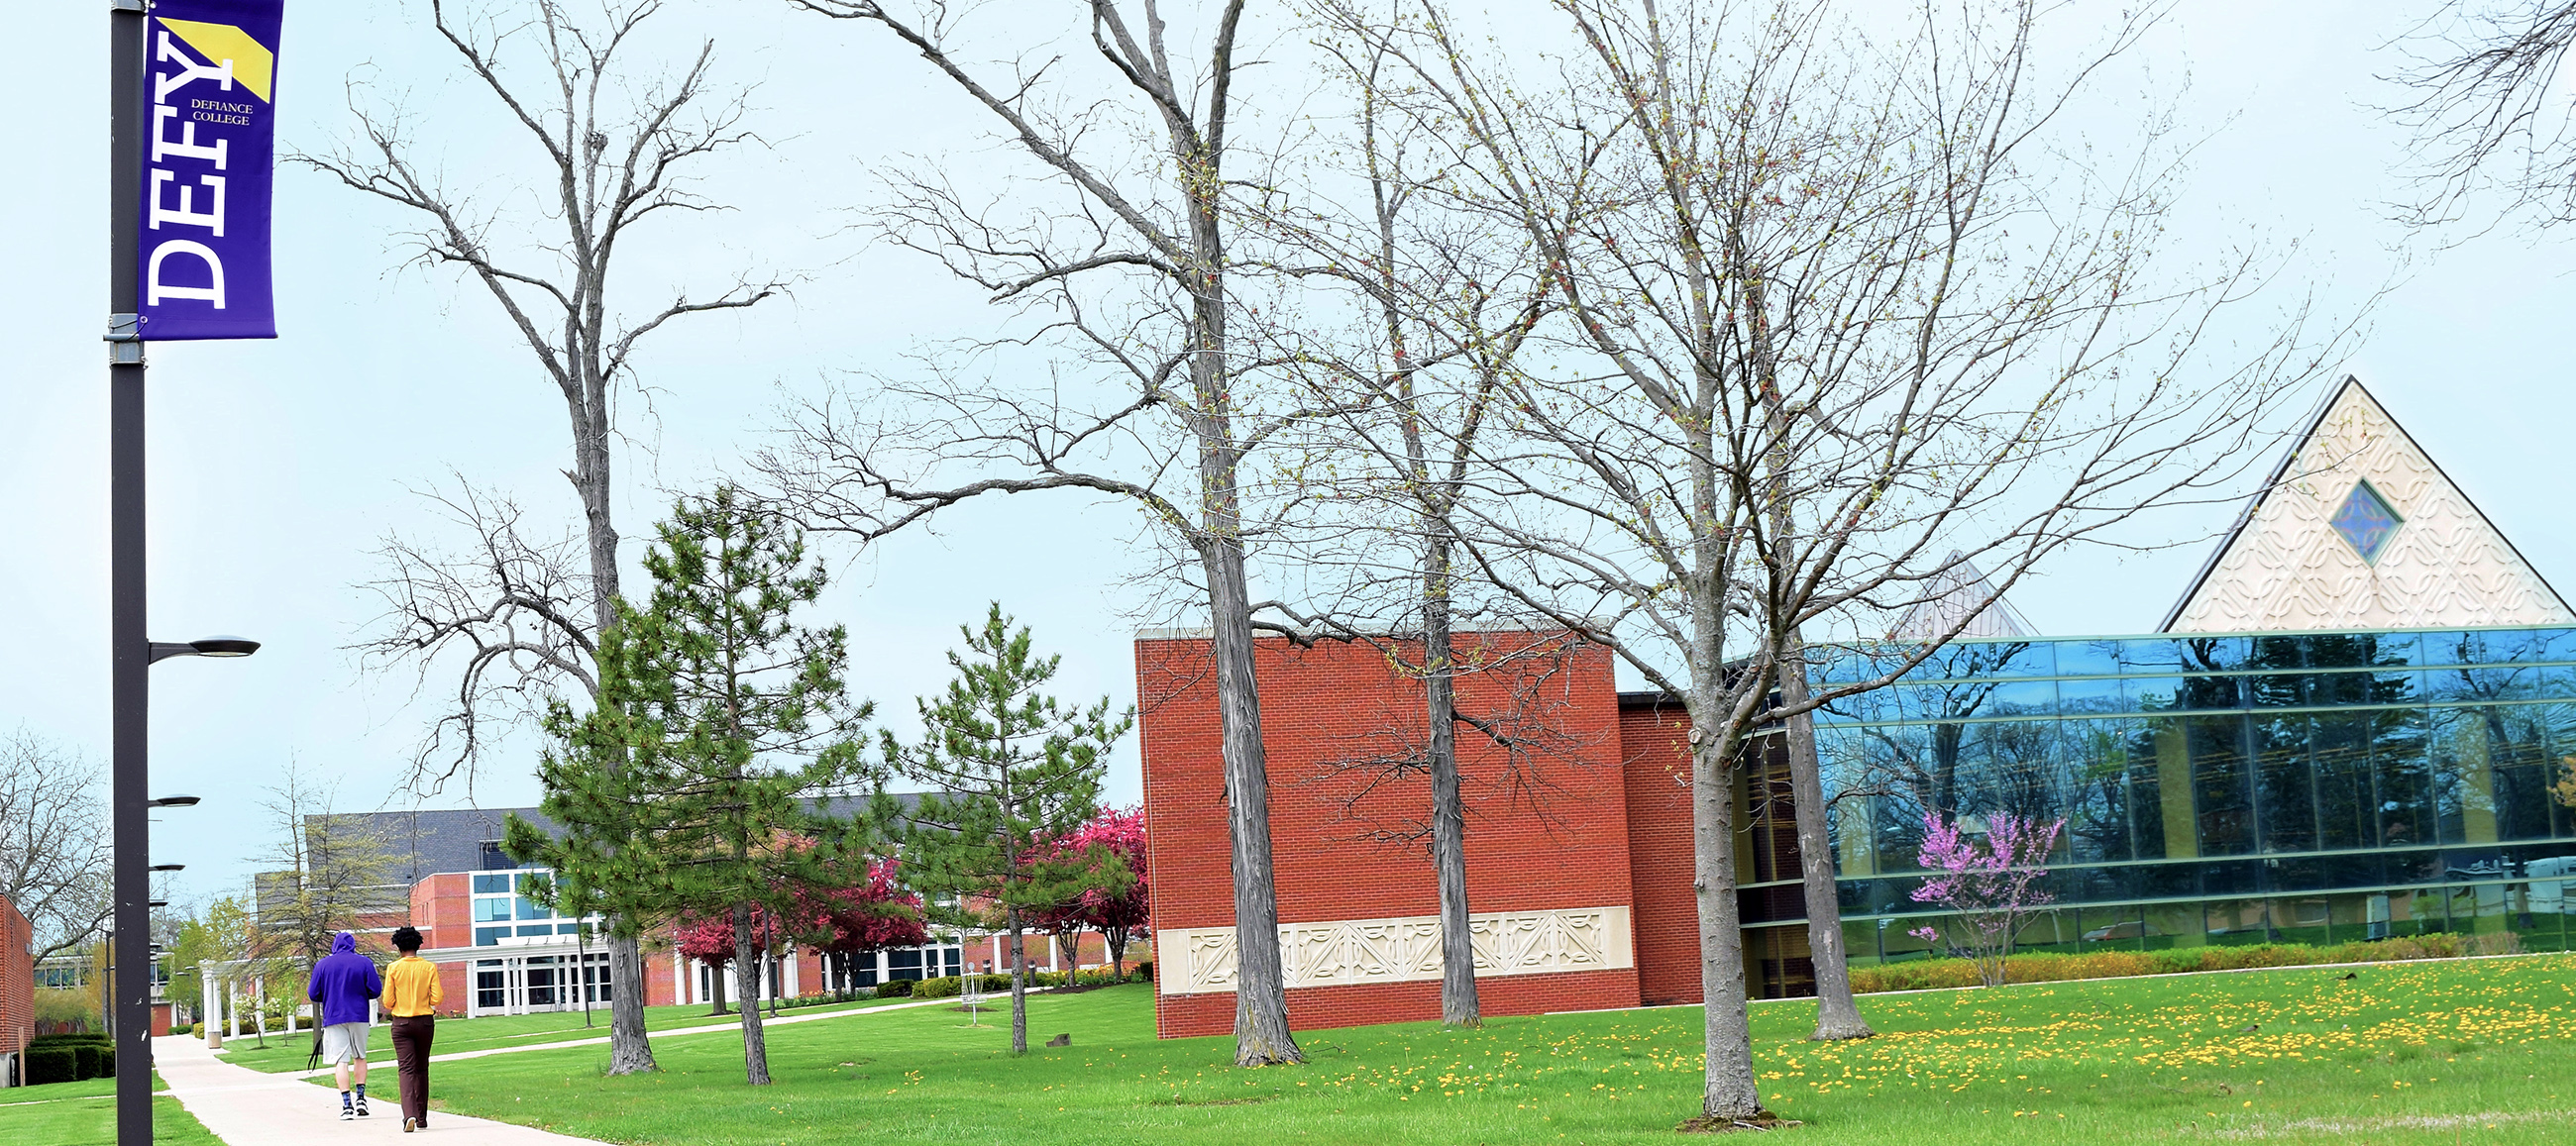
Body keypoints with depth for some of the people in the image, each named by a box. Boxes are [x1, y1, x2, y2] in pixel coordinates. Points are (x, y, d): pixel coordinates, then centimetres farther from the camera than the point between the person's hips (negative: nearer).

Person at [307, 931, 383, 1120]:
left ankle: (346, 1105, -10)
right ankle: (361, 1098, 10)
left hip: (333, 1018, -1)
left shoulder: (322, 965, 2)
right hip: (359, 1016, 1)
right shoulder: (364, 962, 1)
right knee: (360, 1057, 18)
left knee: (340, 1061, -2)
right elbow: (376, 990, -3)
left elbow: (313, 994, 3)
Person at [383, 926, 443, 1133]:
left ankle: (409, 1114, -25)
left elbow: (388, 1002, -6)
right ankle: (422, 1118, 22)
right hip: (425, 1022, 2)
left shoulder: (394, 968, -6)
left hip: (401, 1023, -2)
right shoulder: (429, 967, -3)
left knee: (406, 1069, -6)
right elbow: (437, 998, -6)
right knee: (422, 1069, 15)